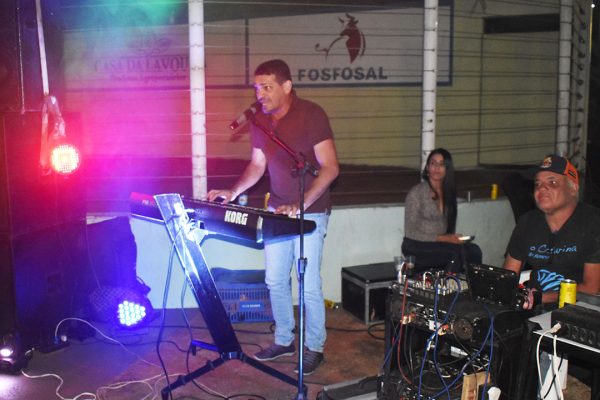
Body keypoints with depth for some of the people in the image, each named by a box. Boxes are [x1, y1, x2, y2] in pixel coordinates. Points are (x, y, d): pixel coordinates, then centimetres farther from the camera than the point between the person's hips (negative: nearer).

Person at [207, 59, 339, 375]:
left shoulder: (311, 115, -16)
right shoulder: (259, 120, 2)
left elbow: (330, 168, -18)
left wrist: (301, 204, -28)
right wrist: (233, 192, -4)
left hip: (310, 211, -6)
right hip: (277, 209, 6)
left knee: (308, 284, -3)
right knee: (275, 280, 11)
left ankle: (314, 348, 16)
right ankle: (284, 340, 28)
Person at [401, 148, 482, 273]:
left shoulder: (448, 192, 11)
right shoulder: (416, 193, -9)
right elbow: (410, 232, -11)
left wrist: (453, 238, -4)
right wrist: (442, 238, -16)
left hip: (440, 245, 6)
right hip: (416, 247, -6)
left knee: (474, 251, -22)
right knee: (458, 252, -30)